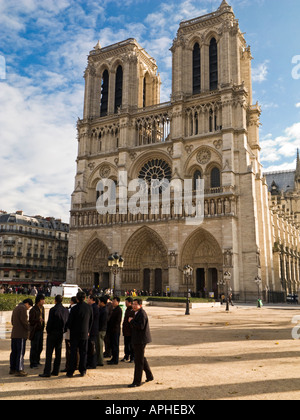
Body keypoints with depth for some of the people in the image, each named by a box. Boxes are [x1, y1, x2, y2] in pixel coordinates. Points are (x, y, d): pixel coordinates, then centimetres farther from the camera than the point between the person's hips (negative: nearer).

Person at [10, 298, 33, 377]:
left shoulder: (16, 308, 20)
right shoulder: (23, 308, -10)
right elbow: (24, 320, -17)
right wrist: (29, 328, -5)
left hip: (14, 334, 9)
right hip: (21, 334, -9)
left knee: (14, 352, 13)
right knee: (20, 352, -5)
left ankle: (12, 369, 19)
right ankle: (19, 370, -4)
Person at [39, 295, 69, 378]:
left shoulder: (53, 310, -14)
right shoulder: (66, 310, 3)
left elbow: (50, 322, -14)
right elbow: (67, 322, 6)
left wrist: (48, 331, 0)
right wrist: (63, 330, 14)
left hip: (52, 333, -5)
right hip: (61, 333, 6)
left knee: (49, 353, 0)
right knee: (58, 353, 11)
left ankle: (47, 372, 0)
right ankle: (56, 371, 16)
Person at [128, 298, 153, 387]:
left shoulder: (142, 314, -18)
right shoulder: (137, 313, 14)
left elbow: (141, 326, -27)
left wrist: (132, 321, -19)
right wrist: (131, 322, 2)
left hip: (140, 340, -10)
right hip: (137, 340, 10)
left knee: (139, 361, -3)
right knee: (142, 359, 20)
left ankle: (137, 382, 4)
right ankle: (149, 376, 33)